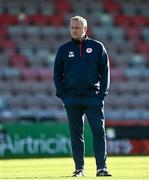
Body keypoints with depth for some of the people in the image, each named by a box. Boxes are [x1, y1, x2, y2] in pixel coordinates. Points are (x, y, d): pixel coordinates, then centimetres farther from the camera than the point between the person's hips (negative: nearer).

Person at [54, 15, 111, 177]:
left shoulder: (97, 47, 5)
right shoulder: (64, 49, 9)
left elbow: (105, 71, 5)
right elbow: (57, 74, 11)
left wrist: (102, 93, -4)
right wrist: (62, 95, 0)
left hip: (93, 98, -1)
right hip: (72, 99, 2)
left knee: (99, 132, -8)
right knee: (76, 134, 4)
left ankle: (101, 168, -8)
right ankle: (79, 168, 9)